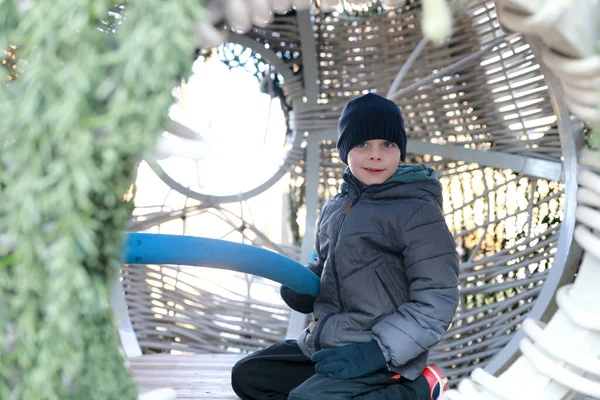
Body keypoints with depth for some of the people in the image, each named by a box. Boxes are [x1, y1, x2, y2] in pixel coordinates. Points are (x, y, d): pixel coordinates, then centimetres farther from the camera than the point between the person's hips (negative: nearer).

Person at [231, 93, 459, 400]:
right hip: (325, 347, 8)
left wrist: (378, 350, -25)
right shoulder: (334, 208, 9)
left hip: (376, 357, -8)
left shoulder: (417, 211, -13)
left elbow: (436, 301, -16)